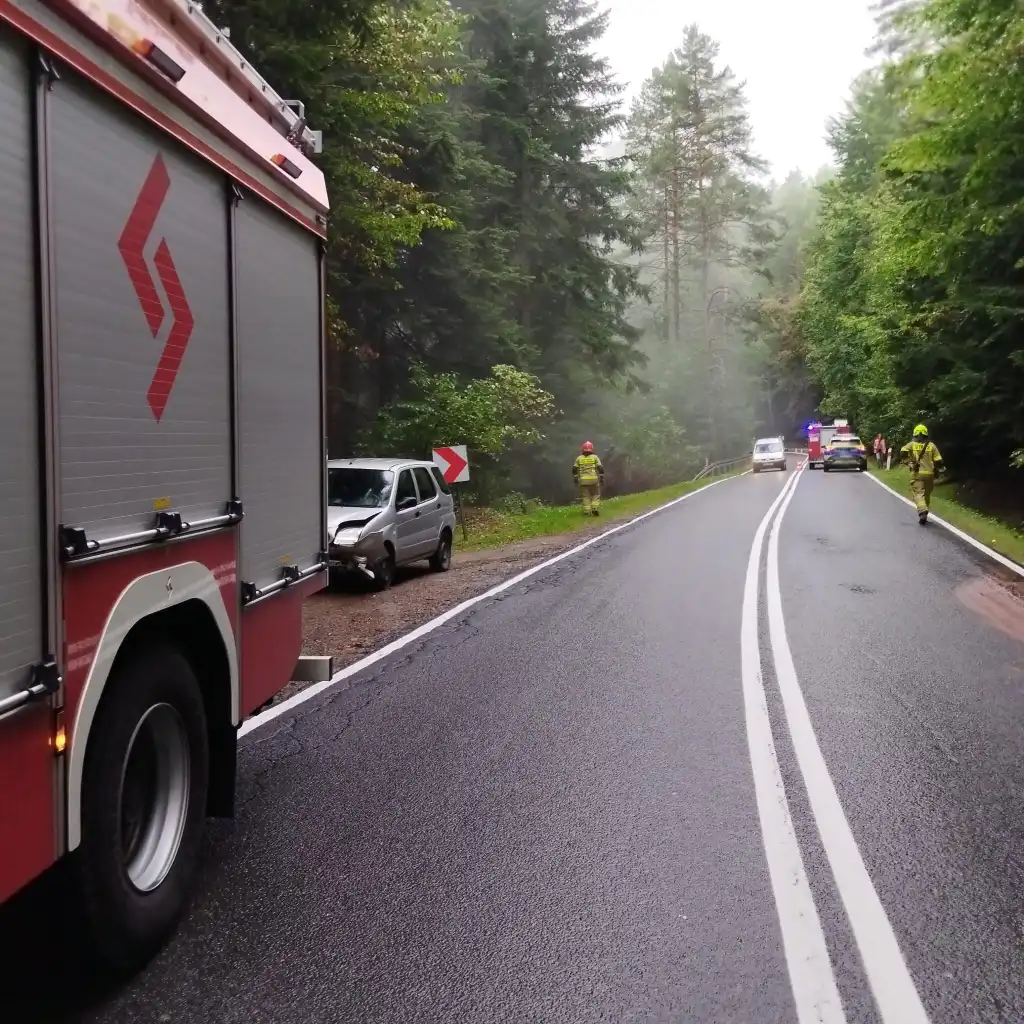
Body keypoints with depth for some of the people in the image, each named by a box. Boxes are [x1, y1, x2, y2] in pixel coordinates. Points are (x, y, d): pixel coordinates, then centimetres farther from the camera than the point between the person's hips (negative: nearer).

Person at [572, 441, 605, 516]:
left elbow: (574, 470, 5)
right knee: (596, 495, 11)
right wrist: (602, 478, 3)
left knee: (585, 496, 5)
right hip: (593, 479, -1)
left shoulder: (579, 458, 5)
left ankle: (586, 511, -2)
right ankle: (595, 508, -5)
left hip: (583, 480, 1)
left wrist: (575, 479, 13)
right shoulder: (595, 457, 1)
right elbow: (600, 468, -3)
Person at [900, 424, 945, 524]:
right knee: (927, 494, 16)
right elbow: (938, 461, 2)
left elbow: (903, 451, -16)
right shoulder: (931, 445, 7)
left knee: (918, 493, -8)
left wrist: (908, 462, -4)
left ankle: (922, 511, -33)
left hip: (917, 474, -2)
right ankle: (924, 515, 23)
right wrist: (937, 470, 19)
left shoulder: (912, 444, 3)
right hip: (929, 474, 2)